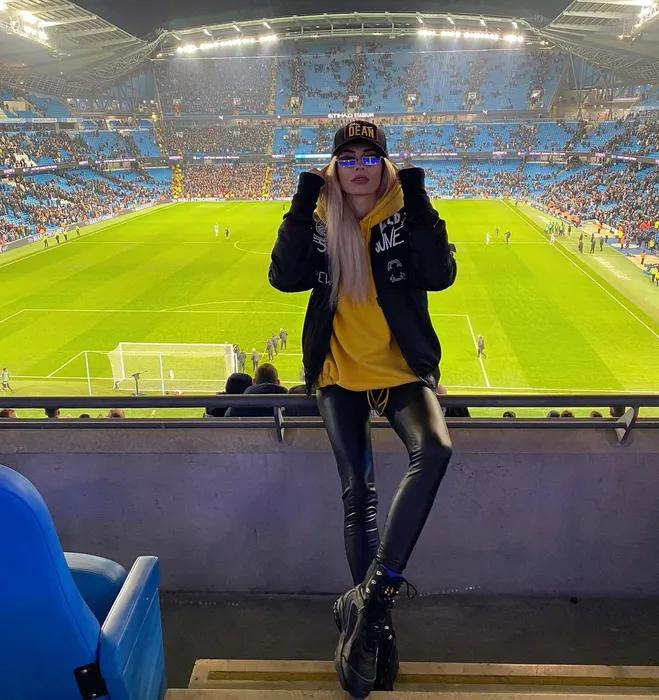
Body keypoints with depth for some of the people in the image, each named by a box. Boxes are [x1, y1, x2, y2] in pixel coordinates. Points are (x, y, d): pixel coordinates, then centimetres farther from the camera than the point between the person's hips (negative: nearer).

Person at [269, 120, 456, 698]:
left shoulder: (406, 215, 1)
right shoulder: (319, 222, 3)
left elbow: (440, 276, -14)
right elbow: (286, 277, -12)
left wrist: (419, 207, -19)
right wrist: (302, 206, -16)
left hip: (403, 370, 0)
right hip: (340, 375, 1)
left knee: (434, 451, -28)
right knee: (358, 493, 1)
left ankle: (374, 590, -19)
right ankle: (376, 619, 14)